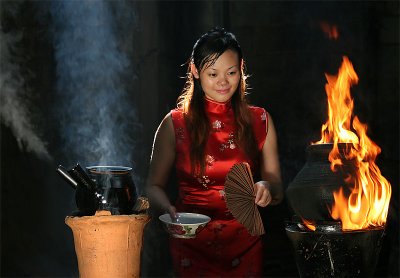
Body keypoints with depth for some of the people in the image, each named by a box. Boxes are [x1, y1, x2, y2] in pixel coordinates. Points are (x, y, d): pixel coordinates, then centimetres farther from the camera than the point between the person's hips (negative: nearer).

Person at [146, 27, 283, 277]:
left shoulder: (259, 121, 1)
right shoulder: (175, 124, -4)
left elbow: (277, 191, 2)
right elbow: (154, 186, 0)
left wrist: (267, 189, -21)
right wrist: (168, 208, -22)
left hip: (245, 245, 2)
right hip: (192, 245, -2)